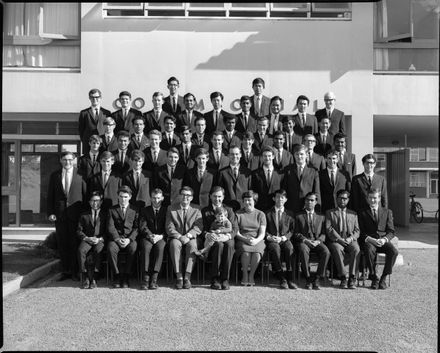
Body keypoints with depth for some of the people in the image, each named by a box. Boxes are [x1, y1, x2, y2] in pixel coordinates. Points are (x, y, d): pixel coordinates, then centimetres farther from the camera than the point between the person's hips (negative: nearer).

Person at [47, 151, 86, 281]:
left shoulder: (80, 174, 1)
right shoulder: (55, 175, 10)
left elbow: (86, 193, 0)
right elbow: (50, 196, 9)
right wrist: (50, 212, -1)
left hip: (75, 213, -3)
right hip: (59, 214, 3)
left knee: (75, 243, 1)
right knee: (62, 243, 8)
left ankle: (75, 271, 12)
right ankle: (65, 271, 19)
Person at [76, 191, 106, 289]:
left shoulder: (105, 215, 16)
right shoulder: (84, 215, 21)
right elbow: (79, 230, 12)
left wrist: (100, 239, -12)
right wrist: (86, 238, -8)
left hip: (100, 240, -2)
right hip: (87, 239, 2)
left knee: (97, 250, -36)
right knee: (81, 250, -32)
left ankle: (93, 277, -31)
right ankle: (85, 277, -24)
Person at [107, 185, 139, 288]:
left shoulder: (135, 210, 13)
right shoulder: (112, 210, 14)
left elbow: (137, 227, 4)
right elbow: (110, 227, 2)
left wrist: (129, 239, -13)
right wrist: (118, 239, -14)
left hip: (130, 238, 0)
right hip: (116, 238, 1)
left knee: (133, 248, -34)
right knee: (111, 248, -32)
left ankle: (125, 277, -21)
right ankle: (117, 276, -16)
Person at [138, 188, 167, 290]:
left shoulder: (166, 210, 13)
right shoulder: (144, 210, 16)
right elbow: (143, 226, 2)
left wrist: (160, 236, -14)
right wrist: (150, 235, -16)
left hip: (161, 237, -1)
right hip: (147, 237, 1)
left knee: (160, 247, -35)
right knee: (146, 247, -33)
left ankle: (154, 279, -36)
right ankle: (145, 279, -34)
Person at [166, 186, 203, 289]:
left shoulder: (196, 211, 10)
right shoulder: (171, 208, 8)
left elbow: (198, 227, -3)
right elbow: (169, 227, -1)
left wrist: (188, 236, -21)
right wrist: (179, 237, -18)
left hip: (190, 238, 0)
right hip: (175, 237, 0)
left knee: (192, 245, -34)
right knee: (175, 244, -34)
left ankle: (187, 277, -33)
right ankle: (179, 277, -32)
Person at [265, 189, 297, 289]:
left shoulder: (289, 214, 18)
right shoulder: (267, 214, 15)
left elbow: (292, 230, 9)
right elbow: (264, 230, 9)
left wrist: (283, 238, -8)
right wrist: (269, 237, -11)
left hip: (285, 240, 1)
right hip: (271, 240, -1)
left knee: (289, 248, -35)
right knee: (275, 248, -36)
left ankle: (290, 279, -32)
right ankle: (282, 279, -33)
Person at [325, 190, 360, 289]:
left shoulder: (353, 214, 23)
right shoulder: (329, 213, 15)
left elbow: (357, 231, 14)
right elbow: (329, 229, 1)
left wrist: (351, 238, -8)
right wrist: (339, 239, -14)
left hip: (350, 240, 2)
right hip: (335, 240, -2)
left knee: (356, 249, -32)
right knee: (337, 249, -36)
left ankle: (352, 278, -29)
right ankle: (343, 278, -29)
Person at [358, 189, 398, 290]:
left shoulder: (387, 212, 16)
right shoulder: (362, 213, 12)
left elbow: (391, 232, 9)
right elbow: (361, 232, 4)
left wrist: (384, 239, -12)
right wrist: (369, 239, -17)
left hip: (383, 241, 2)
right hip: (368, 241, -2)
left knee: (394, 252, -29)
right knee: (369, 251, -36)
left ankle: (384, 278, -15)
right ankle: (374, 278, -18)